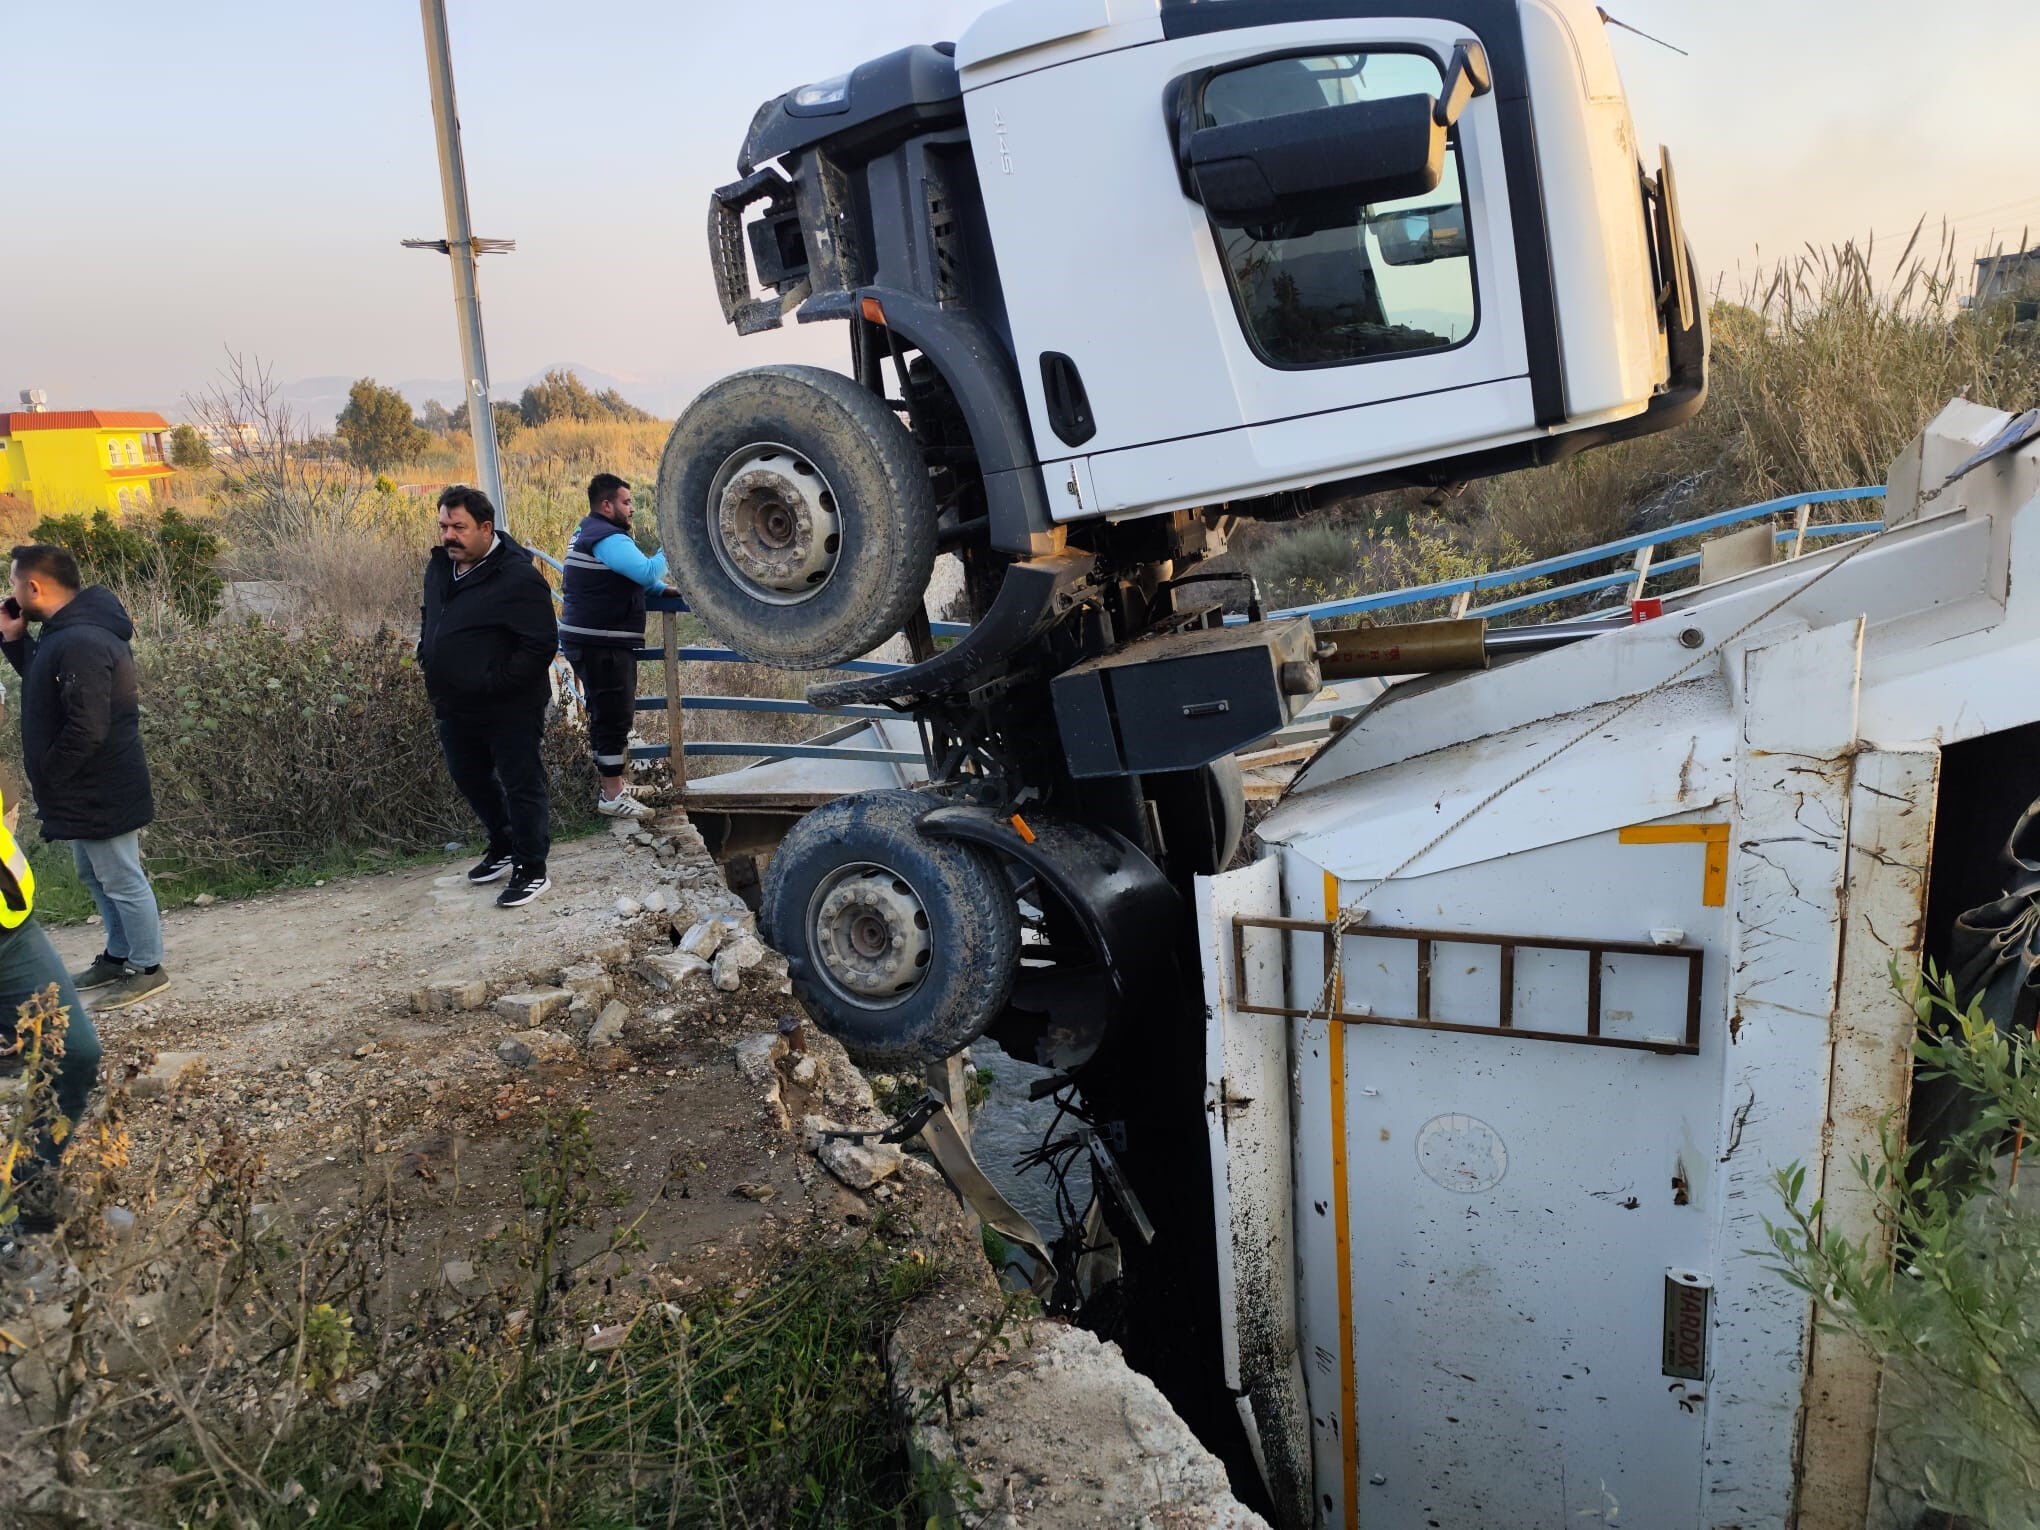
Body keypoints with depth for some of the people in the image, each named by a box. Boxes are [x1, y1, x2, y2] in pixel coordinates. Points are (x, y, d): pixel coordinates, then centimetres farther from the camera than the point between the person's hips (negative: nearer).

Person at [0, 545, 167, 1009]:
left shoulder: (81, 643, -26)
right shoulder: (66, 632, 8)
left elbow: (86, 729, -28)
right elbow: (43, 685, 20)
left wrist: (47, 778, -15)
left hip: (101, 793, -11)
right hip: (88, 789, 11)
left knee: (121, 880, 2)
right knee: (96, 876, 21)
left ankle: (147, 968, 14)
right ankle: (119, 955, 34)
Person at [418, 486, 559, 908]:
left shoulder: (518, 577, -21)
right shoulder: (440, 566, 5)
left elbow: (541, 644, -23)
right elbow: (429, 620, 24)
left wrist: (493, 684, -22)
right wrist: (428, 660, 9)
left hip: (509, 711, -9)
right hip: (455, 707, 9)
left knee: (521, 786, 2)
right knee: (470, 779, 22)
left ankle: (531, 869, 14)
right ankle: (502, 849, 41)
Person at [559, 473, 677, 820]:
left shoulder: (587, 532, 17)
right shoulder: (608, 539, -17)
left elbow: (629, 574, 25)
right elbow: (647, 573, -26)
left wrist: (662, 588, 14)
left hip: (589, 640, 11)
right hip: (602, 644, -11)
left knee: (606, 716, 18)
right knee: (615, 717, -6)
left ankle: (610, 784, 27)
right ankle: (612, 797, -2)